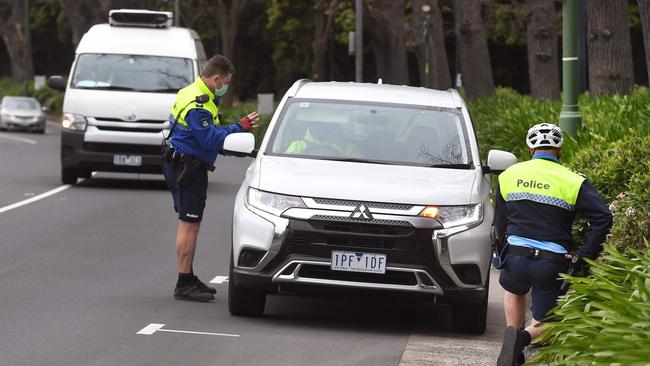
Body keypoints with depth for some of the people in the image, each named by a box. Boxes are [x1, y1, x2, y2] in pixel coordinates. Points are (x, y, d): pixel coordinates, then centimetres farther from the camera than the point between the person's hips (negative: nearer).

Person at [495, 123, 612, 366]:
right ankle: (524, 337, -18)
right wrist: (585, 254, -8)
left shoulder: (509, 176, 8)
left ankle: (513, 332, 15)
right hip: (552, 264, -2)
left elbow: (500, 224, 15)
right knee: (546, 322, 12)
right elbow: (603, 218, -12)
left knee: (515, 291, 35)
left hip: (516, 255, 2)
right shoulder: (572, 181, -2)